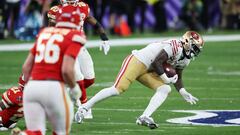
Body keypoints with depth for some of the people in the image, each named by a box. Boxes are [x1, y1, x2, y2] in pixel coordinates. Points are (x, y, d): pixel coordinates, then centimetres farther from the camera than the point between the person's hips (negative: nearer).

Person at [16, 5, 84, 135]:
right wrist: (74, 88, 5)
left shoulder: (44, 33, 16)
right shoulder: (74, 37, -1)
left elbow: (26, 67, 16)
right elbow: (67, 70, -13)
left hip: (32, 86, 5)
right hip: (54, 88, -5)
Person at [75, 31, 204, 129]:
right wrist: (166, 79, -16)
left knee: (165, 89, -9)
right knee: (117, 89, -17)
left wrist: (184, 93, 3)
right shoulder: (175, 46, -22)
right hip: (137, 61, -9)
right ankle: (84, 108, -8)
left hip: (148, 71, 9)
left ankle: (145, 117, -16)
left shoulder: (185, 58, 9)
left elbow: (177, 78, 17)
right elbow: (156, 62, -25)